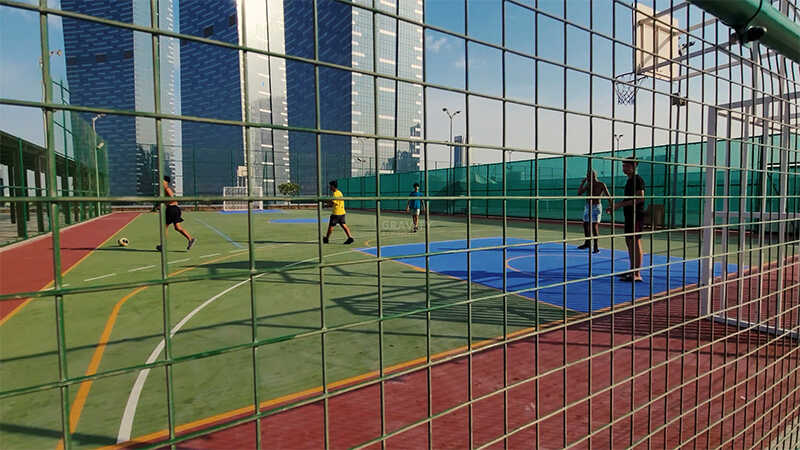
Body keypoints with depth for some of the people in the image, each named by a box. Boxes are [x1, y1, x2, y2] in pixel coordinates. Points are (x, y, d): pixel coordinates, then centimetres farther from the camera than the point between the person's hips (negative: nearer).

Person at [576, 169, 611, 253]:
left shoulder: (601, 184, -9)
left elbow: (608, 196, -13)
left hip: (596, 207, -7)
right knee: (585, 225, 15)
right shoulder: (588, 184, 8)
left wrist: (611, 206, -25)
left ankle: (596, 247, -9)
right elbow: (579, 193, 5)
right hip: (587, 207, 7)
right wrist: (583, 182, -2)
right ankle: (587, 243, 32)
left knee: (594, 226, -13)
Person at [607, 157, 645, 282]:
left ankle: (637, 274, -8)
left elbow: (640, 198, -21)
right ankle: (632, 270, 24)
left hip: (636, 215, -10)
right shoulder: (629, 180, 18)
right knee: (629, 241, 14)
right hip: (629, 215, 10)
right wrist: (615, 206, 16)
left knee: (635, 242, -10)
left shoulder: (637, 179, -11)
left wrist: (621, 204, -20)